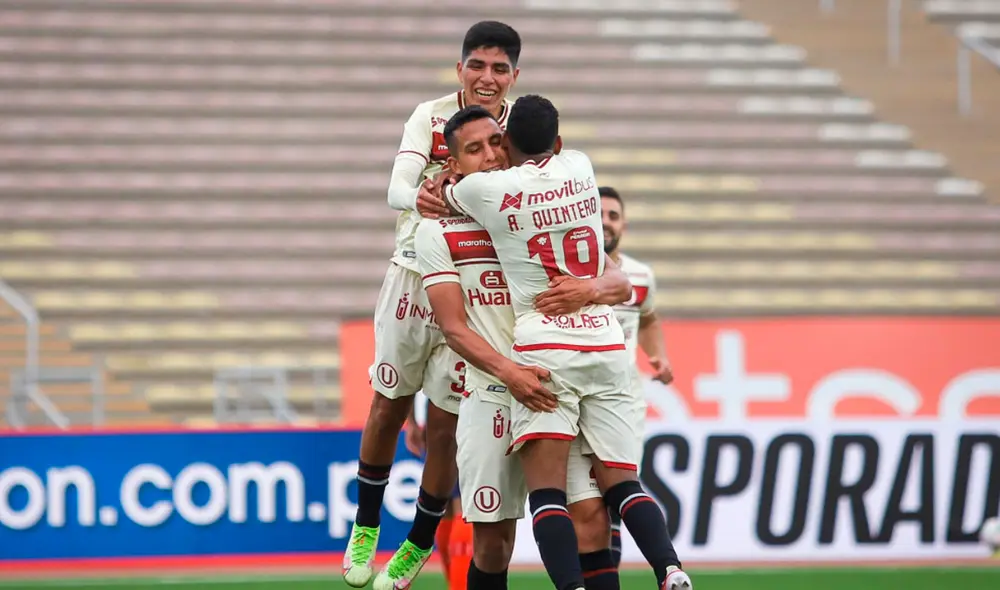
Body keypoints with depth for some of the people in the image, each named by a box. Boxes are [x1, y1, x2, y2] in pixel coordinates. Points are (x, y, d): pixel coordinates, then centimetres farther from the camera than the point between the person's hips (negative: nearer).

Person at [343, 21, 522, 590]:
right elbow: (398, 186, -19)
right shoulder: (431, 116, -6)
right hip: (414, 278, 0)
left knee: (445, 425, 1)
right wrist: (419, 196, -43)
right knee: (388, 408, 9)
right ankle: (365, 528, 29)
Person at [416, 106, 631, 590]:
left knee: (590, 515, -11)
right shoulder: (439, 233, 2)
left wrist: (589, 289, -20)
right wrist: (510, 373, -21)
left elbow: (621, 285, 4)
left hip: (559, 384, 1)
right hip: (491, 398, -1)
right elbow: (454, 329, -5)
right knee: (492, 535, 2)